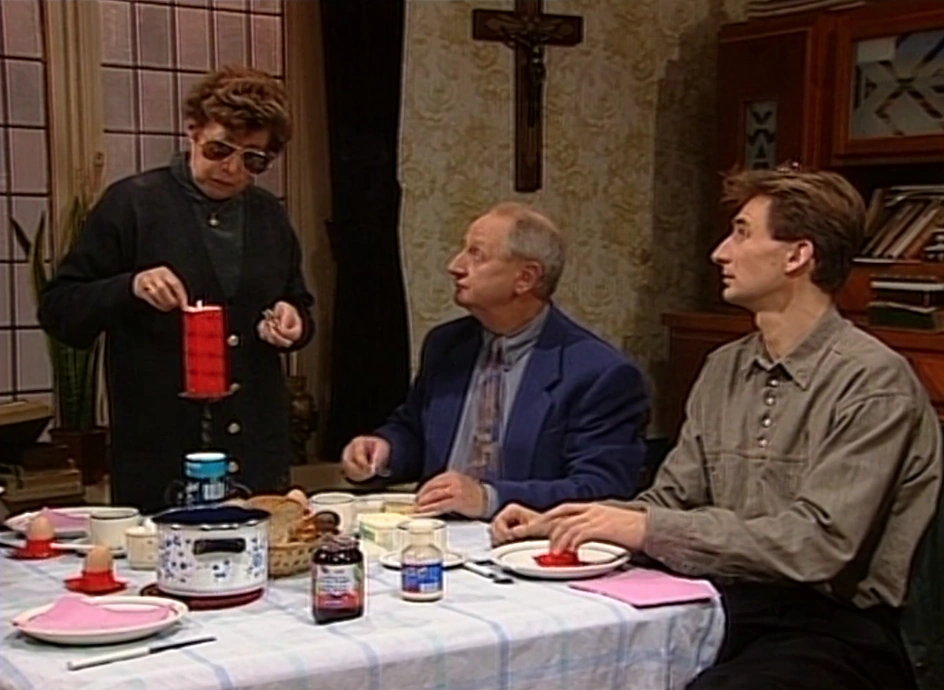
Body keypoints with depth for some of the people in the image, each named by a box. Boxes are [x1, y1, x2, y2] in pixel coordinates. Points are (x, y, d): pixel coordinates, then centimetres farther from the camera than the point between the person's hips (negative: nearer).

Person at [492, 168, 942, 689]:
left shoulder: (873, 381, -10)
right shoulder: (723, 369, 12)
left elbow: (820, 545, -19)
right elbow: (670, 501, 15)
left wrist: (648, 530, -20)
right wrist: (558, 523, -2)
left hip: (832, 624, -5)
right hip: (727, 606, 6)